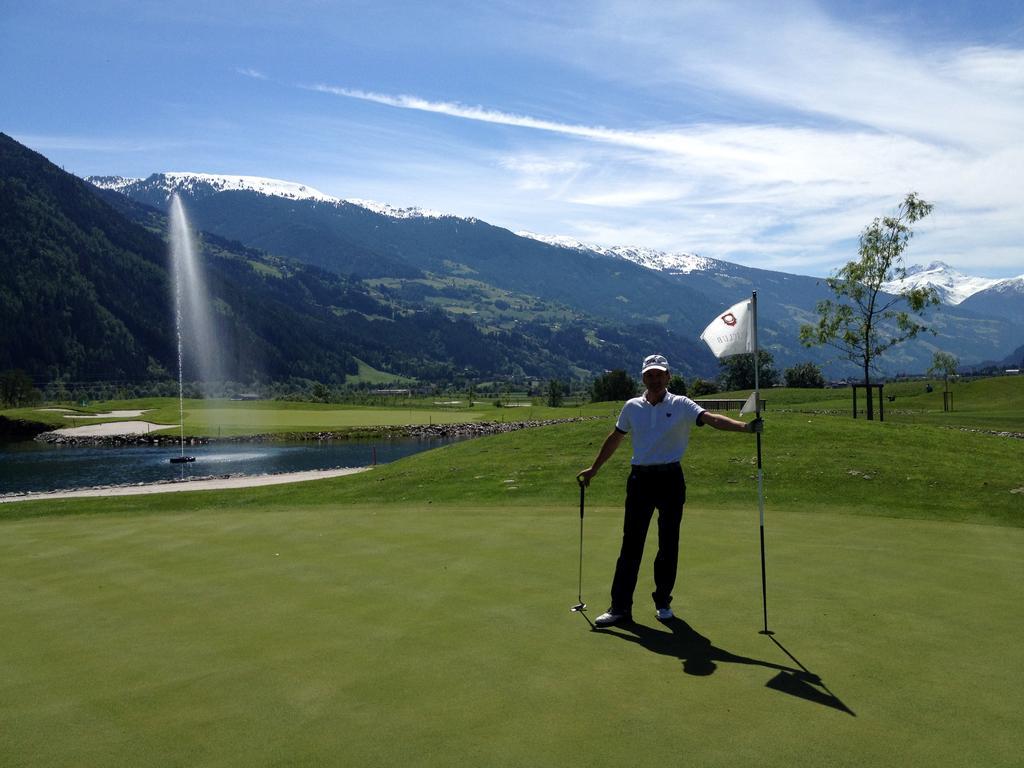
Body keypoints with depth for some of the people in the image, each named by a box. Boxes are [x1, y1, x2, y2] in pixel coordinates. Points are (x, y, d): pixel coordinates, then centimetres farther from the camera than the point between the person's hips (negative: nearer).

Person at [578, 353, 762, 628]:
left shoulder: (681, 405, -2)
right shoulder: (632, 407, 6)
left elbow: (711, 418, -17)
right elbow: (615, 438, 18)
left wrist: (744, 426, -34)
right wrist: (593, 469, 23)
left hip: (671, 479, -1)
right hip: (640, 479, 1)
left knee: (669, 545, 6)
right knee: (631, 544, 0)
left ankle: (663, 601, 21)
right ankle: (620, 607, 3)